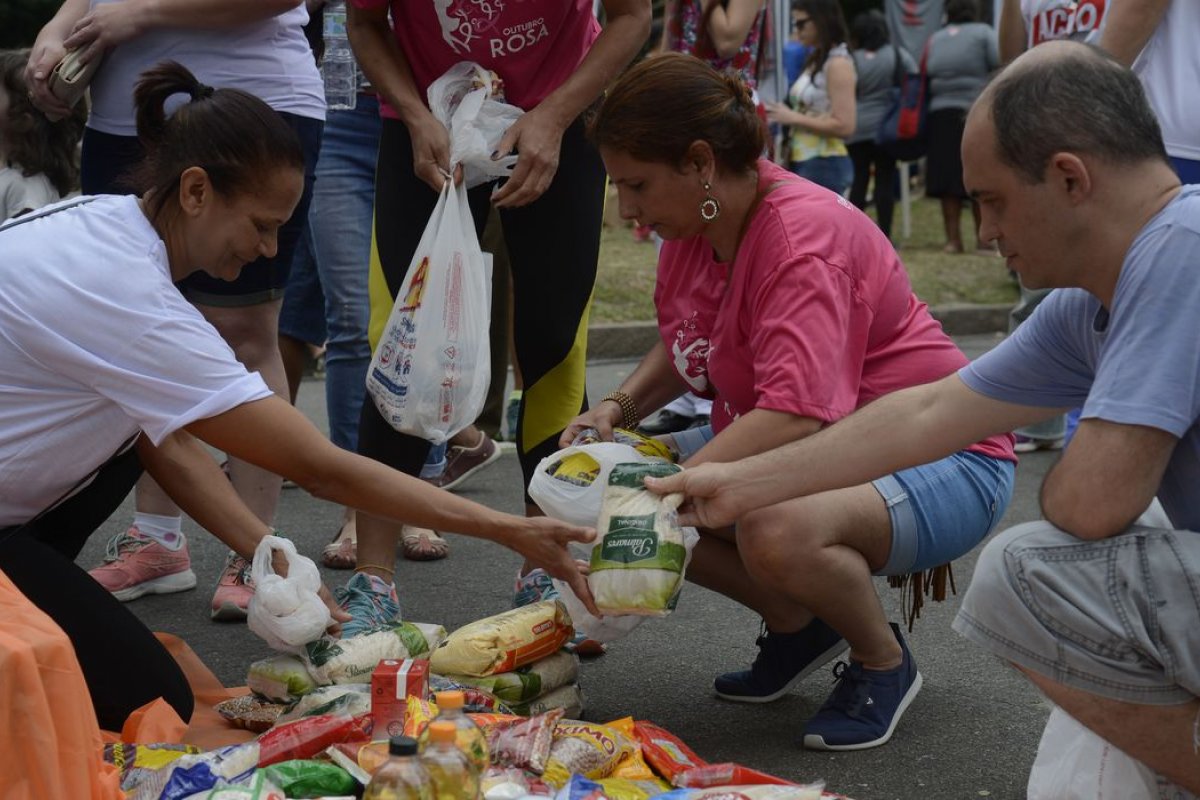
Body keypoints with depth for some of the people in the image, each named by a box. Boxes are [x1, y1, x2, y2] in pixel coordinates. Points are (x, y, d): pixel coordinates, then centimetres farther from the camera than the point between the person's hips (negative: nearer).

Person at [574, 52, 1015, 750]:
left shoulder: (803, 237, -27)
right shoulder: (696, 220, 0)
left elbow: (796, 416, -38)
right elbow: (684, 348, 18)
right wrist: (617, 410, -1)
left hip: (941, 460, -9)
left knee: (778, 534, -39)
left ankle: (884, 661, -6)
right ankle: (797, 626, 11)